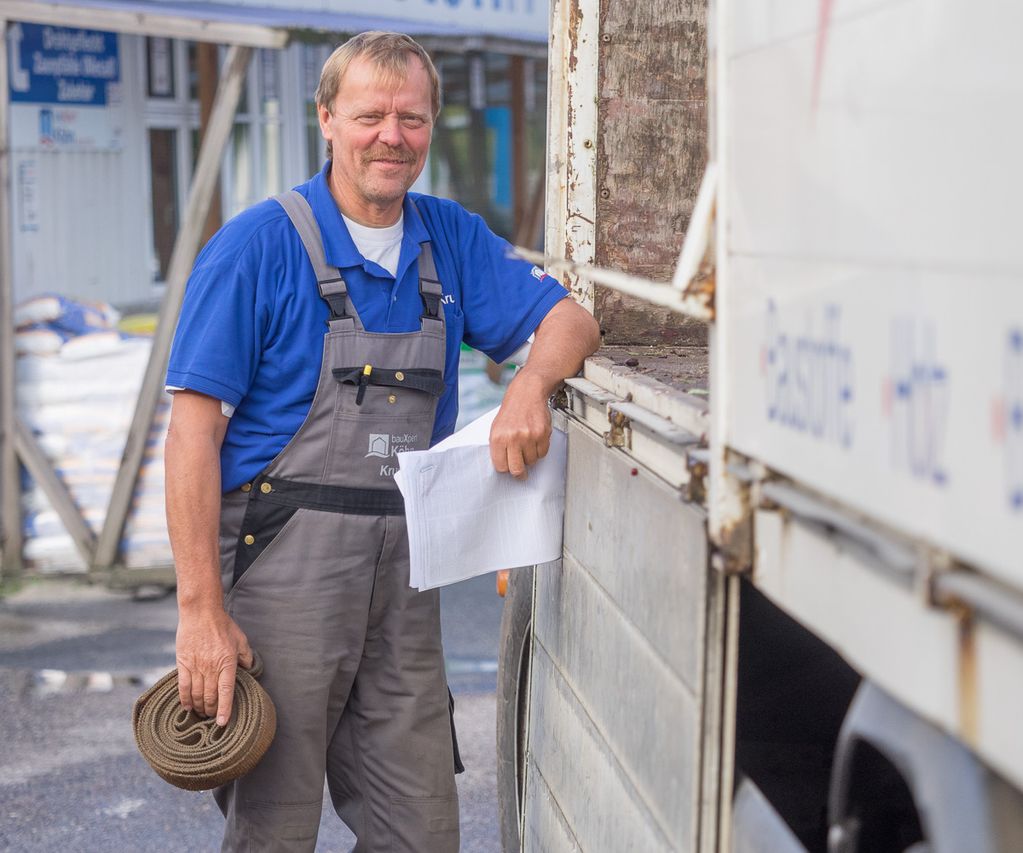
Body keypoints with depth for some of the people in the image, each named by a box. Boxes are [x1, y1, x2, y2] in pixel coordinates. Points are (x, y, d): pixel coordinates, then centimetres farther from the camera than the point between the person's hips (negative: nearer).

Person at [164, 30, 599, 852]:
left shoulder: (452, 239, 11)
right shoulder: (257, 246, -6)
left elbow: (569, 320, 11)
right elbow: (195, 428, -10)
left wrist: (531, 384, -14)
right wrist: (201, 610, -16)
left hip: (404, 566, 5)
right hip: (286, 559, -5)